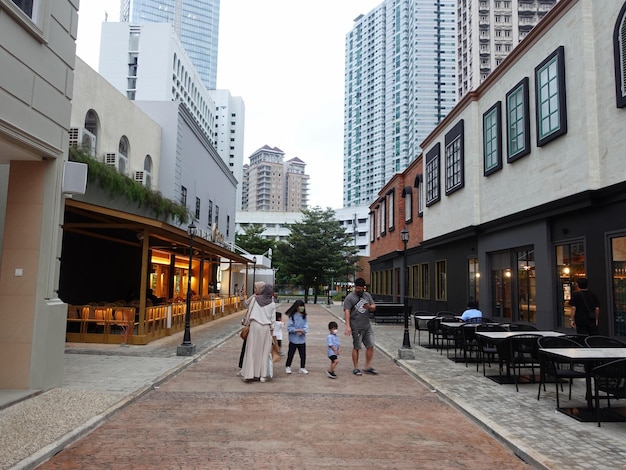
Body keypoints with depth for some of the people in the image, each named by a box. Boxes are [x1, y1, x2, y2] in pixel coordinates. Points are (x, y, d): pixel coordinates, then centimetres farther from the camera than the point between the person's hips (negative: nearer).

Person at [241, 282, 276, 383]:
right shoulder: (272, 304, 3)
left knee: (252, 350, 4)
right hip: (266, 328, 1)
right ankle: (263, 375, 9)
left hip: (254, 325, 0)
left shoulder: (255, 299, 1)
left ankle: (249, 374, 4)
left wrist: (248, 324, 14)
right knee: (264, 352, 7)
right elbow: (273, 319, 2)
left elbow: (249, 312, 3)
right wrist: (271, 330, 10)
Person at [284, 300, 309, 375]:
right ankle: (287, 367, 22)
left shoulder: (304, 316, 5)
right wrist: (297, 330, -22)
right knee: (290, 354, 6)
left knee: (303, 354, 7)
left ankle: (302, 368, 20)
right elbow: (289, 327, -11)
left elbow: (306, 327, -1)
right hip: (293, 339, -4)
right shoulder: (292, 316, -7)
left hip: (302, 339, 4)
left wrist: (302, 331, -20)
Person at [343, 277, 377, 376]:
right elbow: (347, 312, -12)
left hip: (367, 326, 6)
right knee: (356, 347, 0)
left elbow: (374, 307, 16)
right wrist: (348, 326, -22)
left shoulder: (367, 295, 14)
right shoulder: (349, 297, -5)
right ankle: (356, 368, 11)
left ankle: (368, 367, 15)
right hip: (356, 327, -6)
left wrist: (369, 307, -9)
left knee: (370, 346, 5)